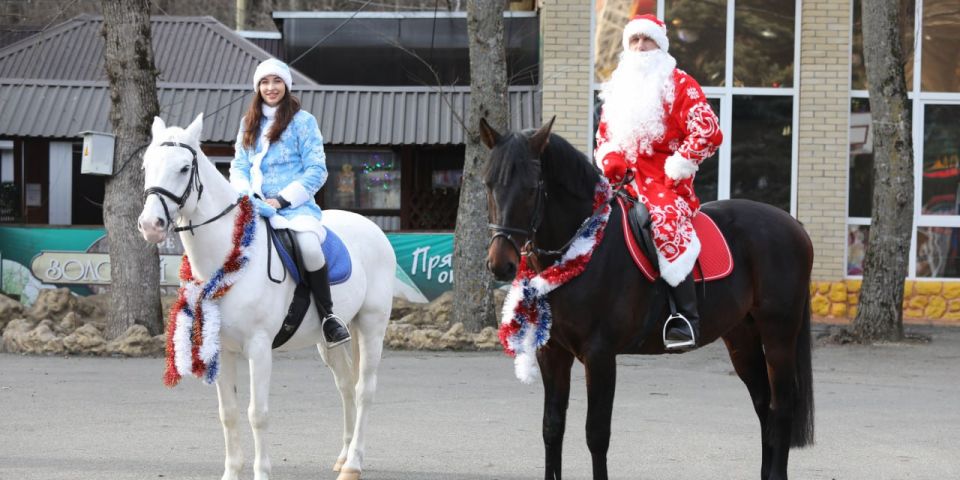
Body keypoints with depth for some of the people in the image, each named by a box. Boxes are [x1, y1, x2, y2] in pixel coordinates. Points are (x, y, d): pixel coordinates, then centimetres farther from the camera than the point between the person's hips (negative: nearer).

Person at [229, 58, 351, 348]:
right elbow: (238, 166, 14)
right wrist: (247, 195, -7)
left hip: (294, 205, -4)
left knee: (309, 244, -35)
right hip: (254, 205, 5)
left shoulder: (303, 121, 2)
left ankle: (327, 316, -20)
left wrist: (283, 200, -13)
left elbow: (316, 171, -4)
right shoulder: (248, 124, 17)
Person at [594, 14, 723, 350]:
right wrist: (609, 164, 3)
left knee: (666, 223, -34)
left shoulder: (679, 84, 1)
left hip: (666, 182, -7)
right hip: (624, 181, 7)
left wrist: (675, 169, -13)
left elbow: (708, 133, -8)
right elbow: (605, 136, 26)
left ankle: (687, 319, -38)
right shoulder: (618, 89, 19)